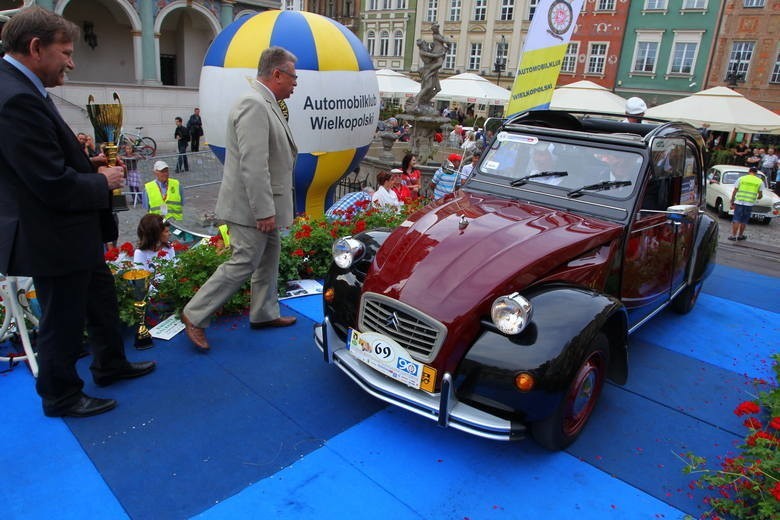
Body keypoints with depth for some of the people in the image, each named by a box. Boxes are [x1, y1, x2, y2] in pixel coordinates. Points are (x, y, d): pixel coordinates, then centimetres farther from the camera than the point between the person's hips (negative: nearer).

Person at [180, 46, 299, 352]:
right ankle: (195, 316, 10)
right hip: (250, 208, -10)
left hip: (264, 204, 10)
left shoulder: (266, 104, 12)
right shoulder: (253, 104, -20)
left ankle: (264, 314, 31)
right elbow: (253, 165, -25)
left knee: (269, 260, 17)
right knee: (243, 264, -4)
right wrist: (264, 211, -24)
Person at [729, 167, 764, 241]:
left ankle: (733, 235, -5)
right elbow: (760, 195, 8)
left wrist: (732, 202, 7)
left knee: (736, 220, 0)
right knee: (743, 221, 11)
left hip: (739, 202, -1)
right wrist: (758, 197, 32)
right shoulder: (760, 181, 5)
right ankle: (740, 235, 19)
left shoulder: (741, 179, 3)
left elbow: (734, 192, 1)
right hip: (749, 204, 1)